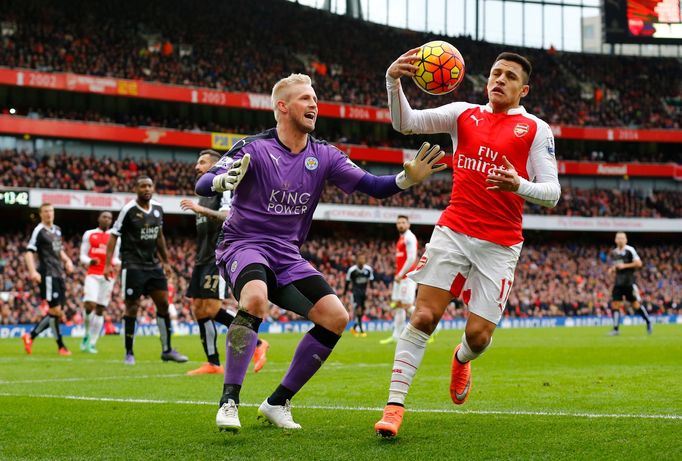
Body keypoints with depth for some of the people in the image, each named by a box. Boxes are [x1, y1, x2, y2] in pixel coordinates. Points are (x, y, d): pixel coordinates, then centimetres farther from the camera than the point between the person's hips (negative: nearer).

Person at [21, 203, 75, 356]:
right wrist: (32, 271, -25)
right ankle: (60, 346, 0)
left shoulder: (57, 230, 17)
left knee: (56, 312, 7)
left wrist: (67, 260, 13)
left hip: (59, 274, 8)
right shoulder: (39, 231, -7)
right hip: (48, 274, -8)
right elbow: (29, 252, -13)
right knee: (55, 310, -8)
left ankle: (30, 336, 15)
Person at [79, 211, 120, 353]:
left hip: (108, 276, 2)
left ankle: (92, 343, 7)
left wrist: (117, 262, -7)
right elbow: (82, 256, 6)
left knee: (100, 310, 1)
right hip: (92, 274, -2)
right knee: (89, 305, -18)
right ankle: (87, 334, 6)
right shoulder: (89, 234, 7)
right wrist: (90, 261, -16)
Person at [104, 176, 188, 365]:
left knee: (163, 304, 4)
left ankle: (167, 350, 13)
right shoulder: (128, 210, -11)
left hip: (153, 264, 6)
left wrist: (165, 261, 22)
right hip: (132, 265, -6)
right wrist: (108, 264, -15)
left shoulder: (158, 209, 8)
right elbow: (114, 236, -9)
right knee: (132, 307, -3)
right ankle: (129, 353, 6)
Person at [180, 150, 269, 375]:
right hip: (204, 259, 9)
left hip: (220, 257, -9)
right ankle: (213, 364, 5)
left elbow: (230, 216, -24)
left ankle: (257, 344, -5)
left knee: (211, 308, -17)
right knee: (198, 309, 2)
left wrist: (200, 209, -29)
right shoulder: (204, 194, 22)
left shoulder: (225, 187, -6)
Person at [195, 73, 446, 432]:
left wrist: (407, 178, -19)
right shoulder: (254, 148, -10)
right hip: (244, 245, -6)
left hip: (287, 257, 6)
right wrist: (223, 179, -42)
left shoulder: (324, 156, 5)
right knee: (255, 300, -37)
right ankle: (228, 401, -27)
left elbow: (373, 187, 1)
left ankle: (278, 402, 3)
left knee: (336, 318, -9)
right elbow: (202, 186, -19)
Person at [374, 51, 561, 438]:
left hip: (499, 245, -1)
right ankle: (395, 405, -7)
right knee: (424, 316, -11)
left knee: (479, 335, -4)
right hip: (453, 231, 1)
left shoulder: (536, 129, 3)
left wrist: (519, 186, -23)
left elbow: (552, 193, -2)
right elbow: (406, 123, -1)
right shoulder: (464, 114, 9)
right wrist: (393, 81, -19)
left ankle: (461, 360, 34)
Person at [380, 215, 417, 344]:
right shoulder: (401, 239, 19)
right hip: (399, 277, 10)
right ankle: (396, 336, 13)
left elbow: (411, 259, -19)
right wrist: (398, 275, 15)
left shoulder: (409, 238, -11)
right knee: (397, 305, 9)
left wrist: (400, 275, -17)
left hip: (407, 277, -10)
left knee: (407, 305, -11)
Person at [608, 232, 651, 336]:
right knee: (614, 304, -3)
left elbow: (638, 263, -11)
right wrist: (612, 269, 4)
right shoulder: (614, 253, 12)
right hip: (618, 281, 6)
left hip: (629, 281, -6)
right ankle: (616, 329, 0)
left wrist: (625, 266, -17)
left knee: (635, 304, -1)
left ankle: (648, 322, 18)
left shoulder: (630, 250, -7)